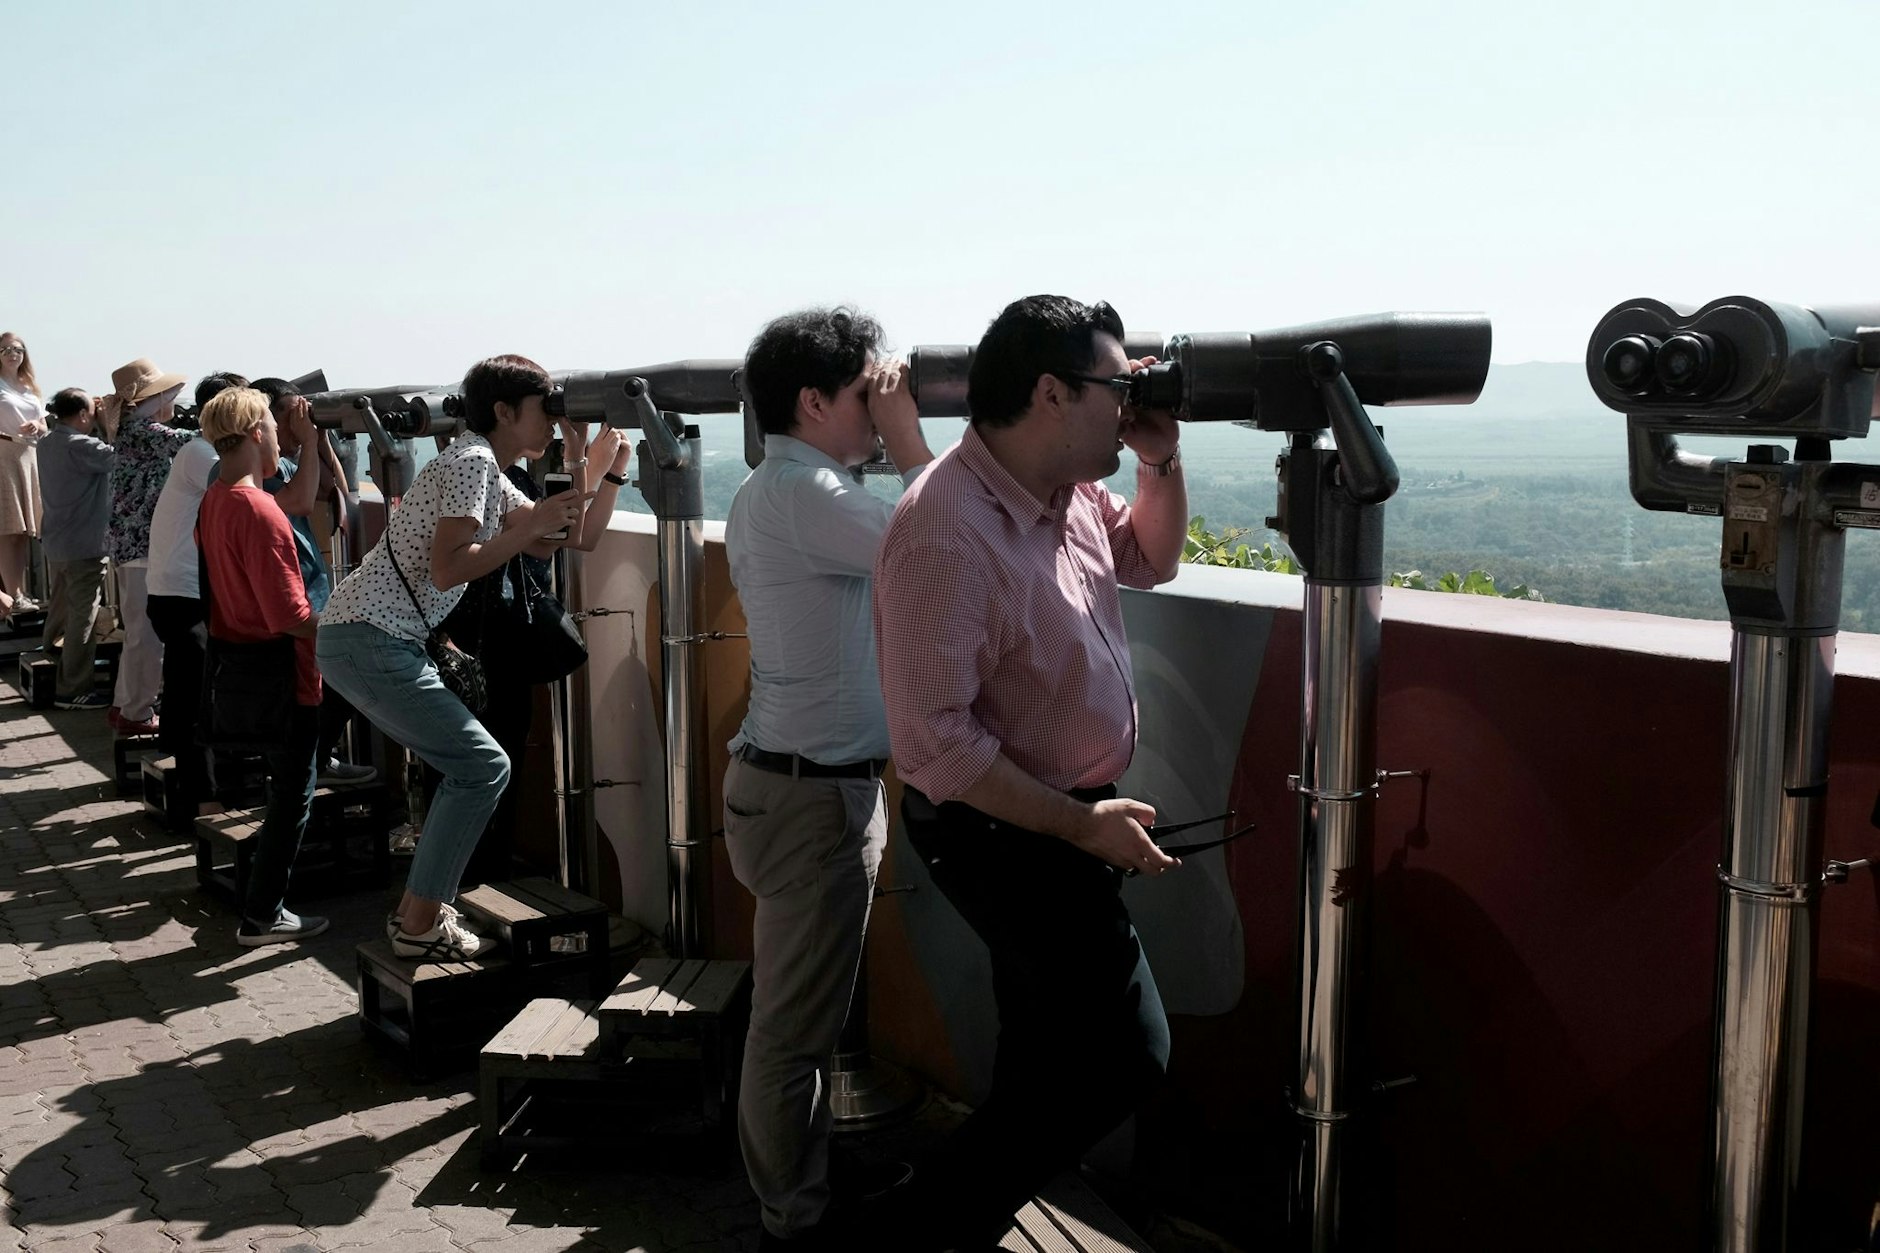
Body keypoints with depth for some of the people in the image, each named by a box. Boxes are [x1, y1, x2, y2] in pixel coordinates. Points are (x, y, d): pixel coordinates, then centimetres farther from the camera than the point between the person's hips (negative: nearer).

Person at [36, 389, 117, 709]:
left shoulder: (48, 443, 8)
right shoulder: (81, 445, -20)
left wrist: (100, 427, 3)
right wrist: (109, 425, -9)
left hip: (56, 543, 9)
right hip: (84, 546, -9)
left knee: (58, 612, 20)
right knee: (82, 618, -2)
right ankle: (74, 690, 3)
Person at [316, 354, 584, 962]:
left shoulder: (488, 473, 19)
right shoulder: (472, 462, -12)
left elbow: (575, 537, 19)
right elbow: (447, 570, -22)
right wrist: (532, 526, -18)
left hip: (355, 637, 10)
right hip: (372, 642, -10)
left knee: (468, 767, 15)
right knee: (484, 766, -8)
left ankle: (418, 908, 20)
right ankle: (419, 925, -2)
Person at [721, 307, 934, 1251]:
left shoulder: (770, 491, 14)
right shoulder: (804, 493, -20)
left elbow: (892, 544, 17)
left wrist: (884, 447, 9)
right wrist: (907, 437, -13)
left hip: (793, 778, 11)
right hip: (817, 794, -11)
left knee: (792, 1010, 20)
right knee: (797, 1024, 2)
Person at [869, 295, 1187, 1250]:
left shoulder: (1066, 487, -1)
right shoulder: (948, 531, -29)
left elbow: (1149, 560, 18)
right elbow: (936, 737, -30)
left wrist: (1161, 460, -1)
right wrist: (1081, 824, -23)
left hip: (1064, 813, 9)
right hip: (1000, 829, -9)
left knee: (1047, 1043, 23)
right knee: (1125, 1053, -4)